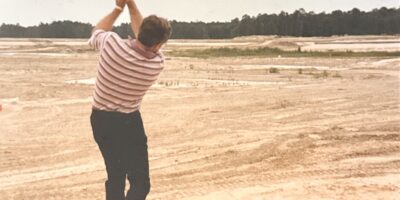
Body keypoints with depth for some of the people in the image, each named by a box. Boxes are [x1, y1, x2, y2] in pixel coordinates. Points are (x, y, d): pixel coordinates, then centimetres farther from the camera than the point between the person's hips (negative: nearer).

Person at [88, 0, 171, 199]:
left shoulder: (112, 44, -20)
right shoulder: (157, 63, -17)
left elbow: (96, 32, 5)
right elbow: (144, 38, 3)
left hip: (100, 120, 4)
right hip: (128, 123, -4)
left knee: (115, 178, 18)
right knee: (140, 183, -1)